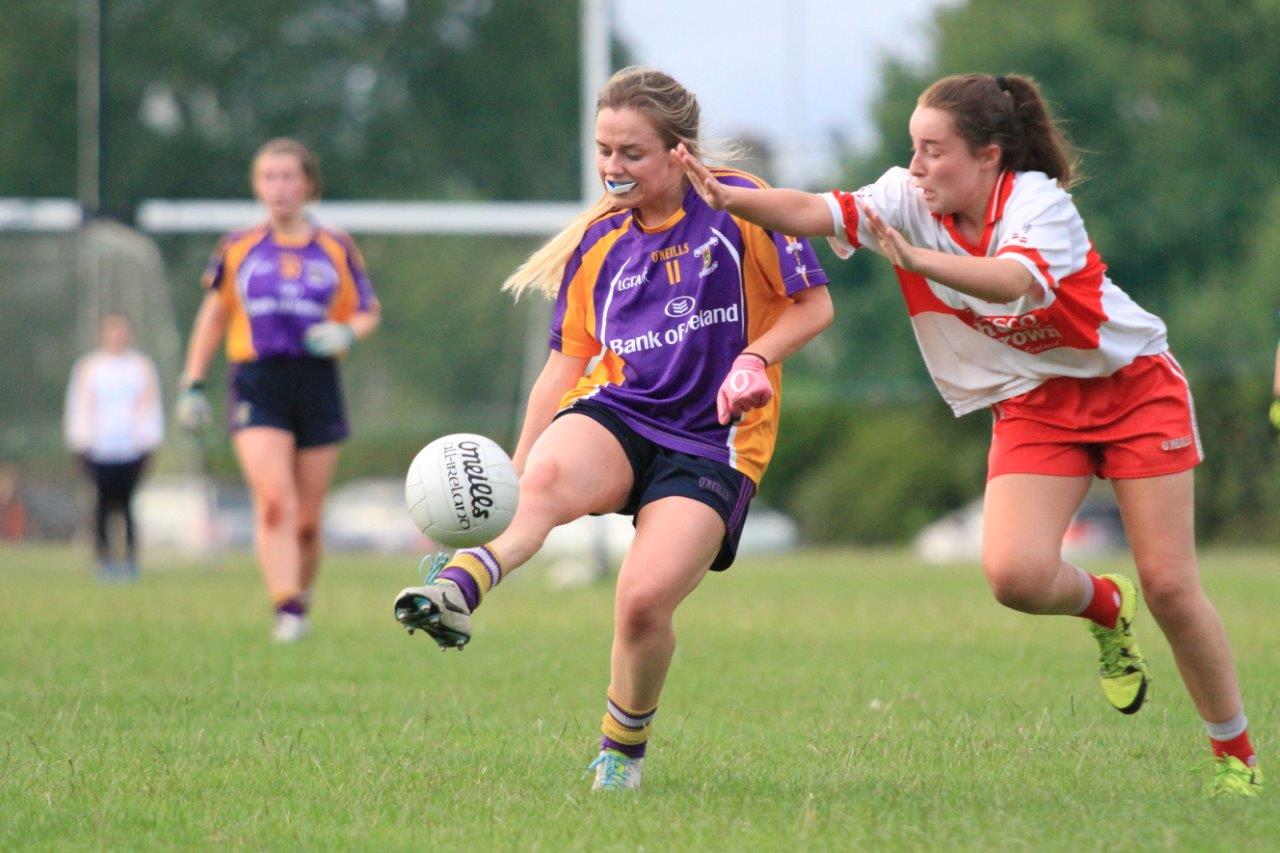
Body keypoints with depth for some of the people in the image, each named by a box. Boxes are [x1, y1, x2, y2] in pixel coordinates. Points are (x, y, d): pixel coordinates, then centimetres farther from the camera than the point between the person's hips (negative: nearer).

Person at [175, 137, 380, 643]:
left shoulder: (336, 250, 8)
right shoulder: (238, 250, 8)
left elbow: (368, 313, 14)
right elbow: (213, 316, 17)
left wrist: (346, 333, -8)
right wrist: (193, 384, 12)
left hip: (317, 386, 1)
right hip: (257, 386, -1)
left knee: (307, 519, 4)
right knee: (274, 501, -19)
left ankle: (303, 595, 26)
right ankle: (286, 610, -23)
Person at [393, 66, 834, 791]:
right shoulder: (597, 243, 12)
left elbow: (814, 305, 3)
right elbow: (567, 365, 16)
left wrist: (754, 359, -14)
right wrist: (515, 467, 9)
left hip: (711, 443, -3)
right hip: (615, 413, 3)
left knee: (644, 603, -22)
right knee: (546, 477, -34)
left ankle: (624, 747, 6)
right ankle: (458, 593, -62)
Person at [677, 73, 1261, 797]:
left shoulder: (1039, 201, -24)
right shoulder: (908, 201, -11)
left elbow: (1014, 282, -45)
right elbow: (814, 212, -25)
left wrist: (918, 259, -58)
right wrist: (727, 198, -42)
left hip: (1132, 384, -4)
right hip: (1033, 405, 4)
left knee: (1169, 586, -6)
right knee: (1015, 575, -20)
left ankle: (1237, 756, 12)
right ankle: (1104, 607, 17)